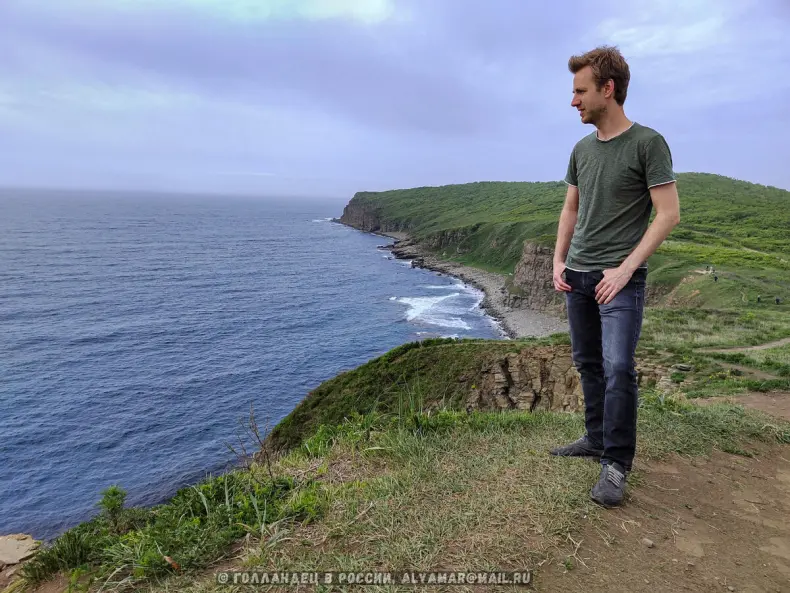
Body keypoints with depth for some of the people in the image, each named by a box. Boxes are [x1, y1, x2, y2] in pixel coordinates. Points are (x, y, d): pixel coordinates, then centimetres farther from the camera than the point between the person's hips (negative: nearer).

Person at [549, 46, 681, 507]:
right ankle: (597, 439, 26)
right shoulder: (582, 149, 11)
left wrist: (625, 268, -15)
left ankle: (617, 464, 1)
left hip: (621, 278, -6)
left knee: (617, 368, -11)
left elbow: (669, 214, -10)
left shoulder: (648, 143, -7)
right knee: (588, 364, 11)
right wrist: (559, 261, 7)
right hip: (578, 275, 6)